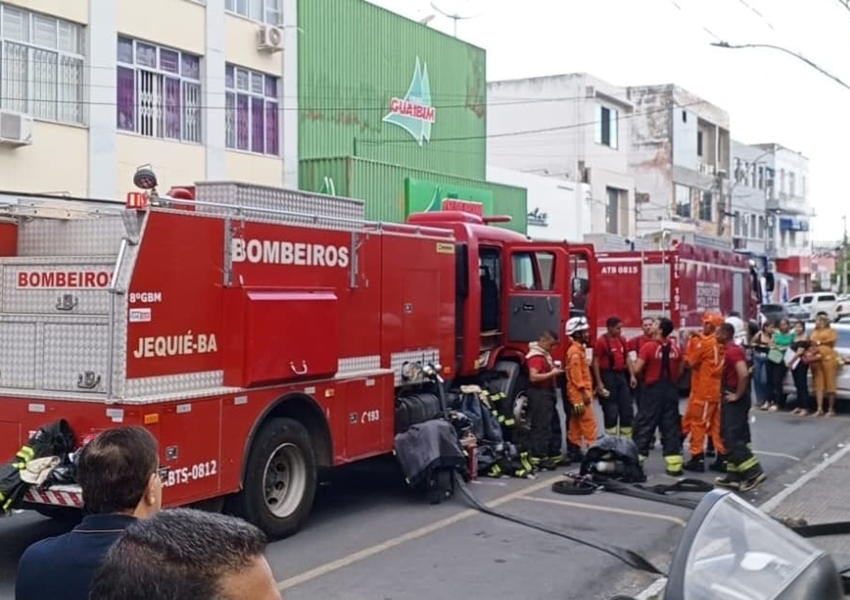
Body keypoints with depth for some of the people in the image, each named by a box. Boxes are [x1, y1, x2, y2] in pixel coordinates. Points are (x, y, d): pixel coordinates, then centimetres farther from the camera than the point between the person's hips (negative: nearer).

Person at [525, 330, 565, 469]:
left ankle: (554, 455, 25)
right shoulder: (535, 356, -17)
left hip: (548, 393, 11)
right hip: (540, 394, -11)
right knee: (541, 427, -10)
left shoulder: (545, 354, 16)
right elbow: (533, 377, -27)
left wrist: (556, 371, 12)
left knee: (554, 425, 16)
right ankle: (538, 459, -8)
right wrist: (552, 373, -23)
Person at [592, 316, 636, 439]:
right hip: (608, 376, -7)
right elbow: (596, 363, -12)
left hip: (621, 375, 7)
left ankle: (626, 438, 19)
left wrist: (632, 375, 7)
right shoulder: (601, 341, -12)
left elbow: (627, 358, 16)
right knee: (611, 410, -1)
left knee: (627, 407, 9)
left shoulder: (622, 340, 10)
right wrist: (599, 383, -15)